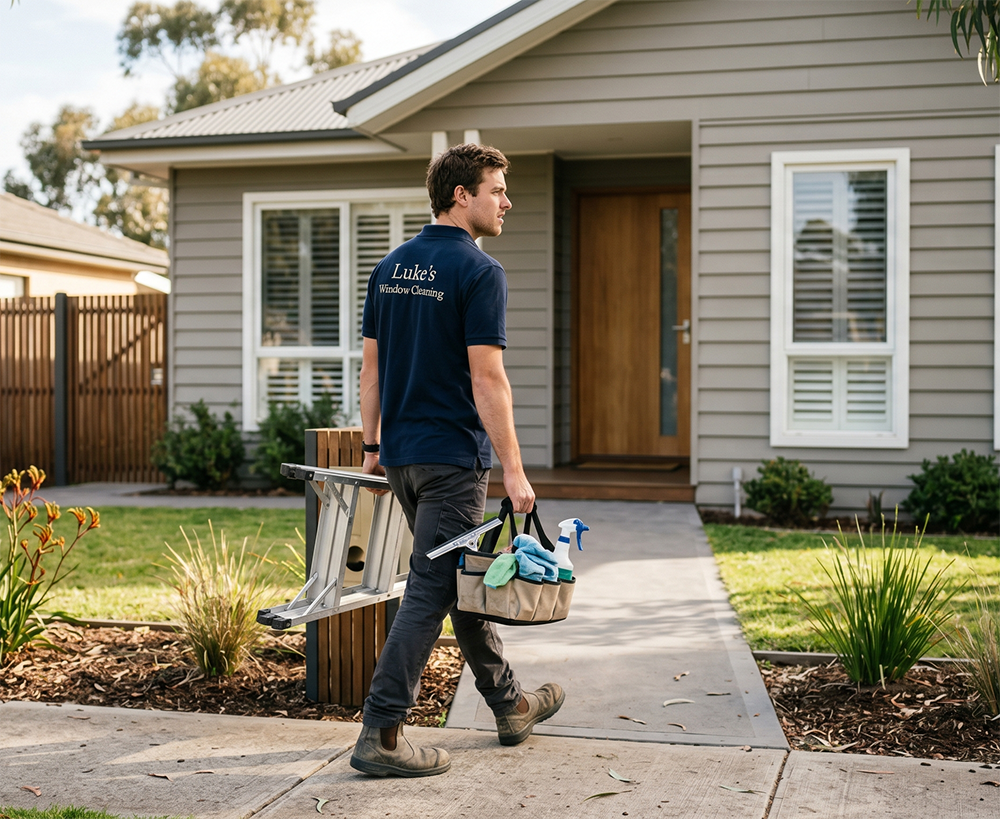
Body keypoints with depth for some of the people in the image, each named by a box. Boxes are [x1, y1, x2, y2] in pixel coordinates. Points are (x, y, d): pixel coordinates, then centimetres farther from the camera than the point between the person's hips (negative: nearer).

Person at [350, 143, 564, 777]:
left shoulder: (390, 267, 10)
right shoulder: (479, 272, -13)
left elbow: (371, 366, 11)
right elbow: (487, 379, -19)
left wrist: (372, 445, 17)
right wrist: (513, 470, -16)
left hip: (400, 454, 9)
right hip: (453, 455, -9)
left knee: (459, 577, 18)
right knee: (432, 588, -4)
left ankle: (509, 703, 31)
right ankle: (381, 734, -3)